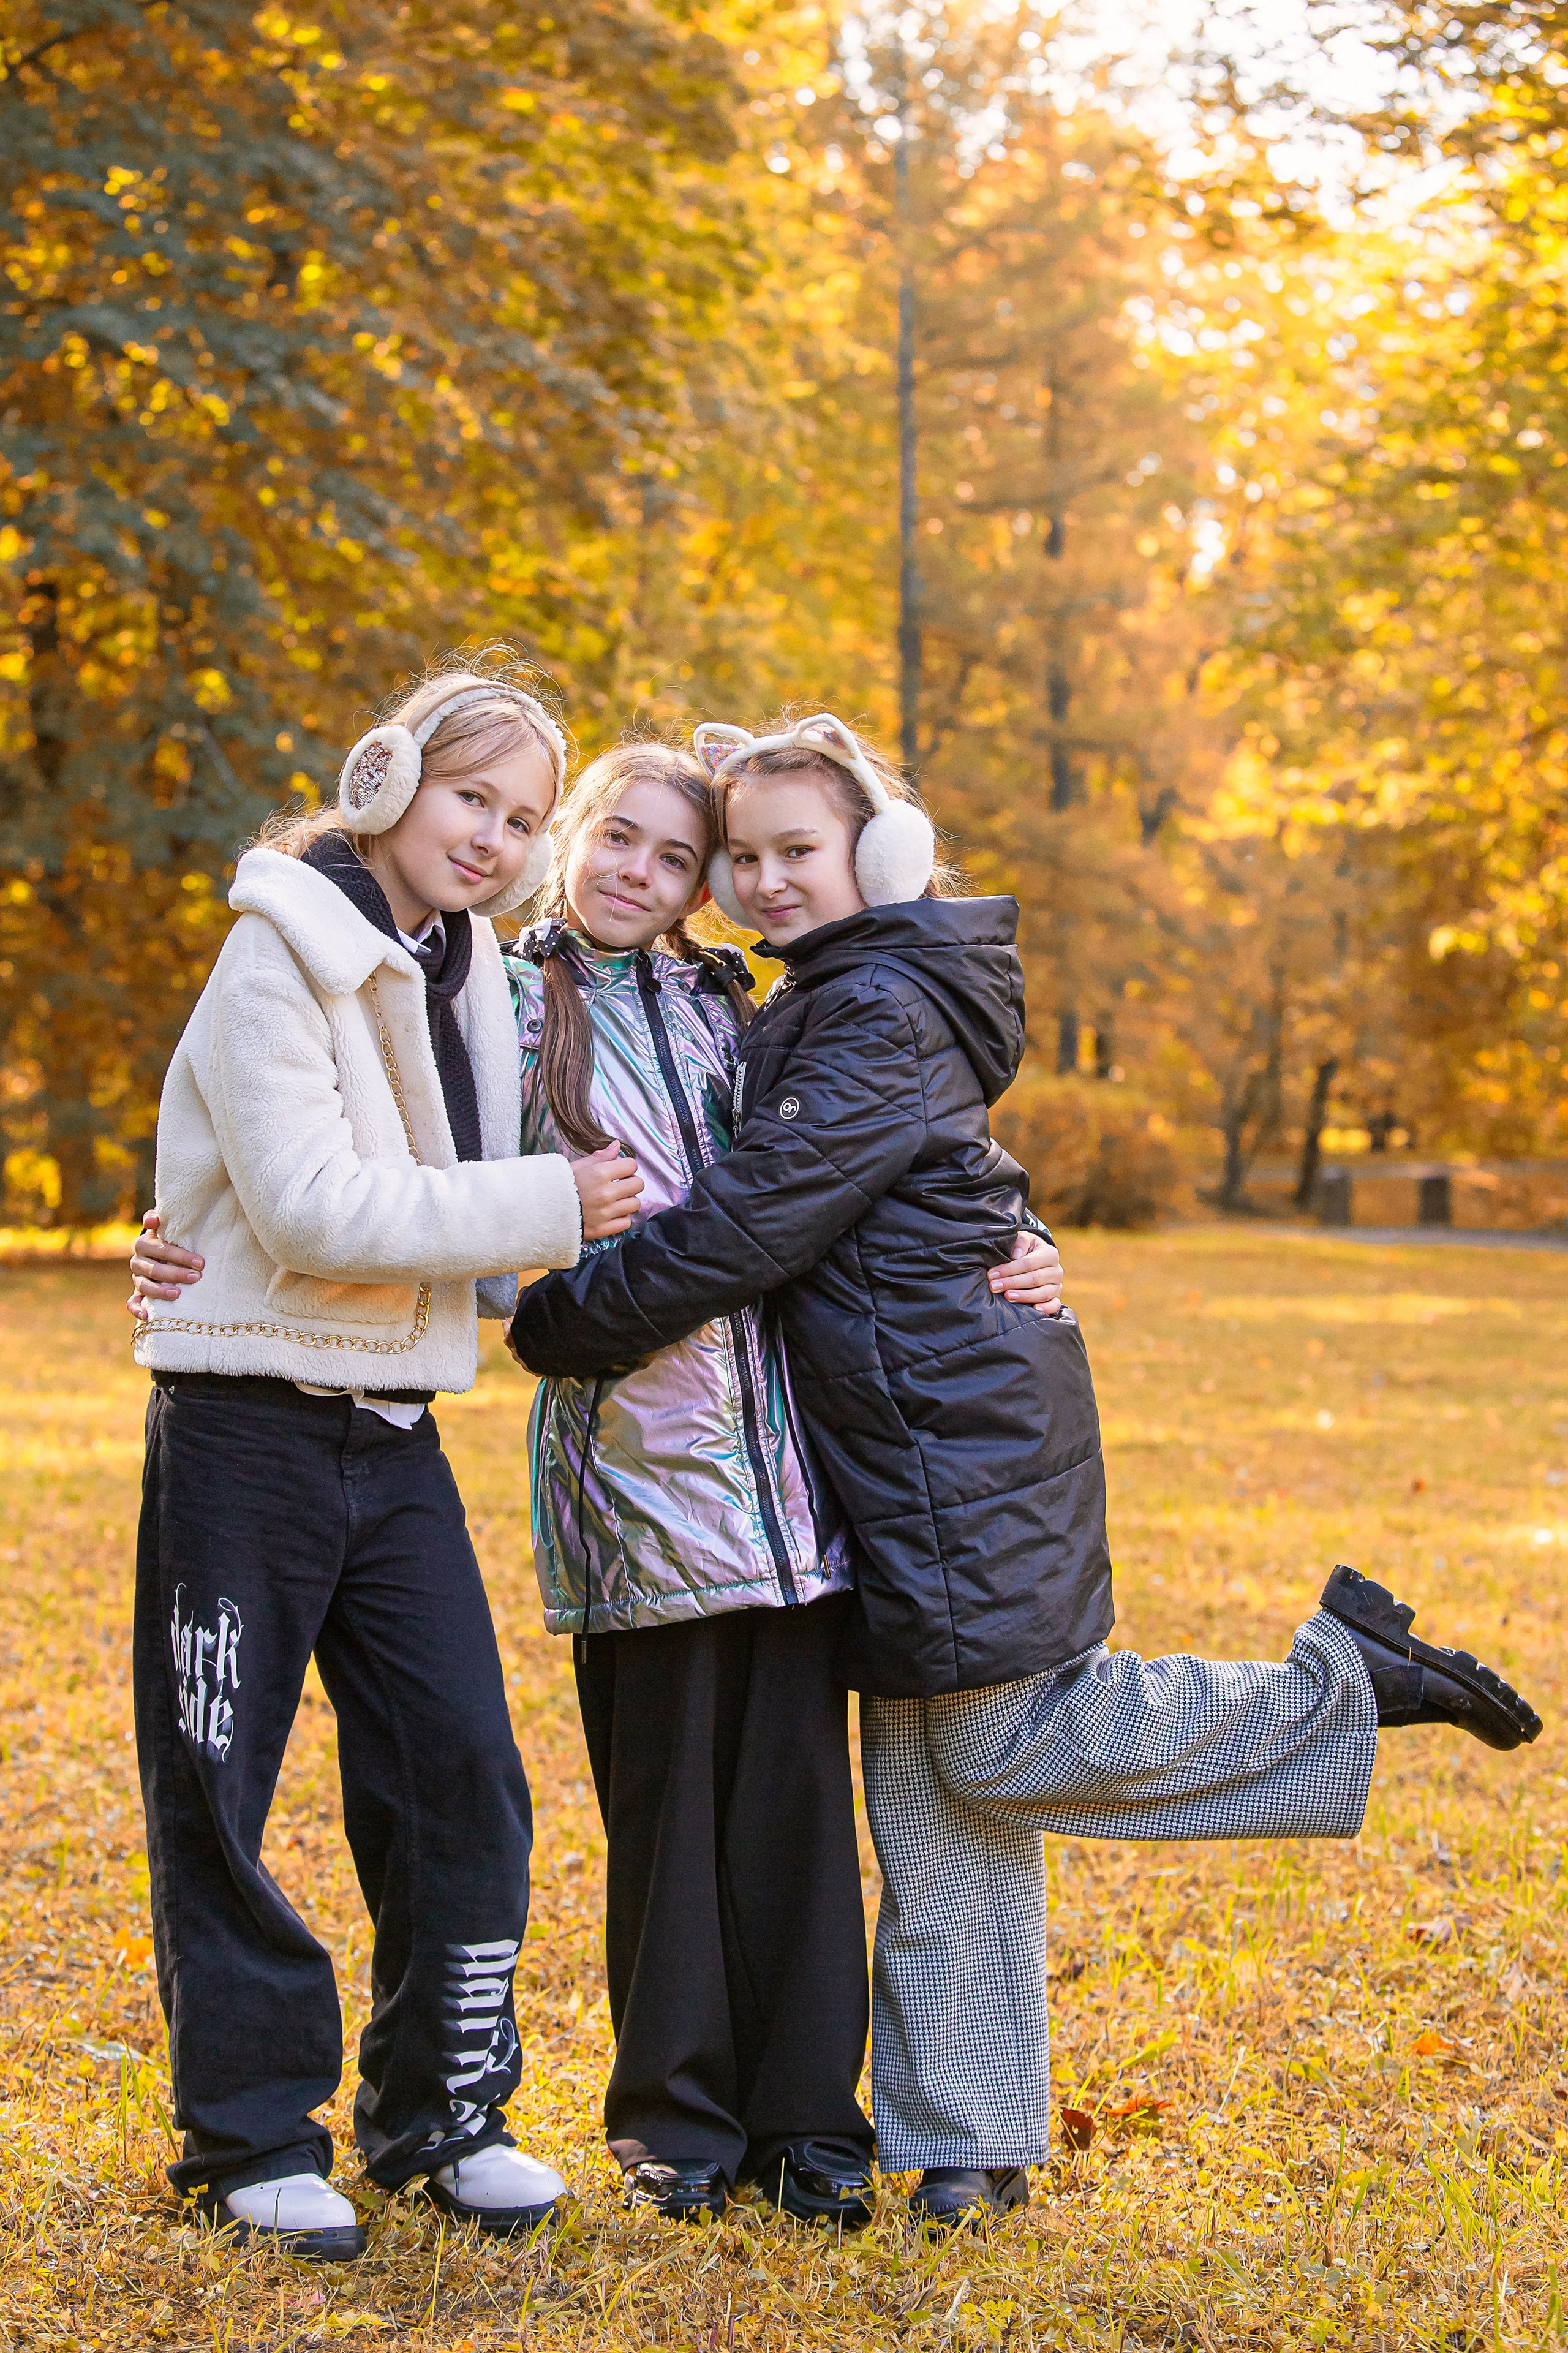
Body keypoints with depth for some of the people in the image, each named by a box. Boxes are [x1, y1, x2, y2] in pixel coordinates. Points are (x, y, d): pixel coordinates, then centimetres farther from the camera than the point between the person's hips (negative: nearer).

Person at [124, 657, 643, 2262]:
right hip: (248, 1423, -6)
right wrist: (551, 1205, -17)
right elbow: (317, 1210, -20)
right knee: (217, 1789, 1)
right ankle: (251, 2135, 13)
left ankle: (440, 2109, 18)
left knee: (459, 1767, 4)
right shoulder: (284, 957, -12)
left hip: (393, 1431, 7)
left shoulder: (468, 970, 11)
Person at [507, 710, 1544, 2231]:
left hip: (963, 1438, -10)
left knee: (998, 1750, -7)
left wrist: (561, 1322, -11)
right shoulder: (817, 1010, 17)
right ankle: (967, 2145, 13)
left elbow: (750, 1222, -19)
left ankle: (1340, 1684, 6)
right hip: (903, 1448, 10)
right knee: (924, 1793, 8)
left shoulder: (883, 1016, -14)